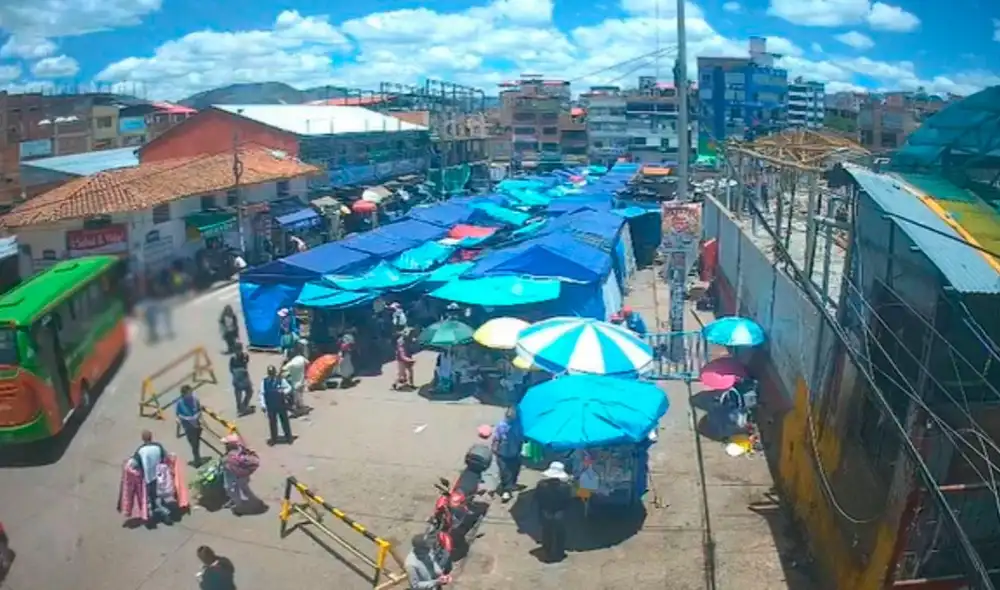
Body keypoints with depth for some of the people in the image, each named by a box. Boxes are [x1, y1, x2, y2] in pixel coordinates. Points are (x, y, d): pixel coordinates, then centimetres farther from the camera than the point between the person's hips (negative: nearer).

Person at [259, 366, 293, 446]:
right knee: (272, 422, 11)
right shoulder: (264, 381, -6)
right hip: (270, 406, 1)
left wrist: (284, 391, -20)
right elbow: (262, 393, -3)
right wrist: (263, 404, -9)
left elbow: (289, 387, 1)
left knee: (284, 421, 10)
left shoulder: (281, 380, -9)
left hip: (281, 404, -1)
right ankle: (274, 439, 26)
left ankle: (288, 437, 26)